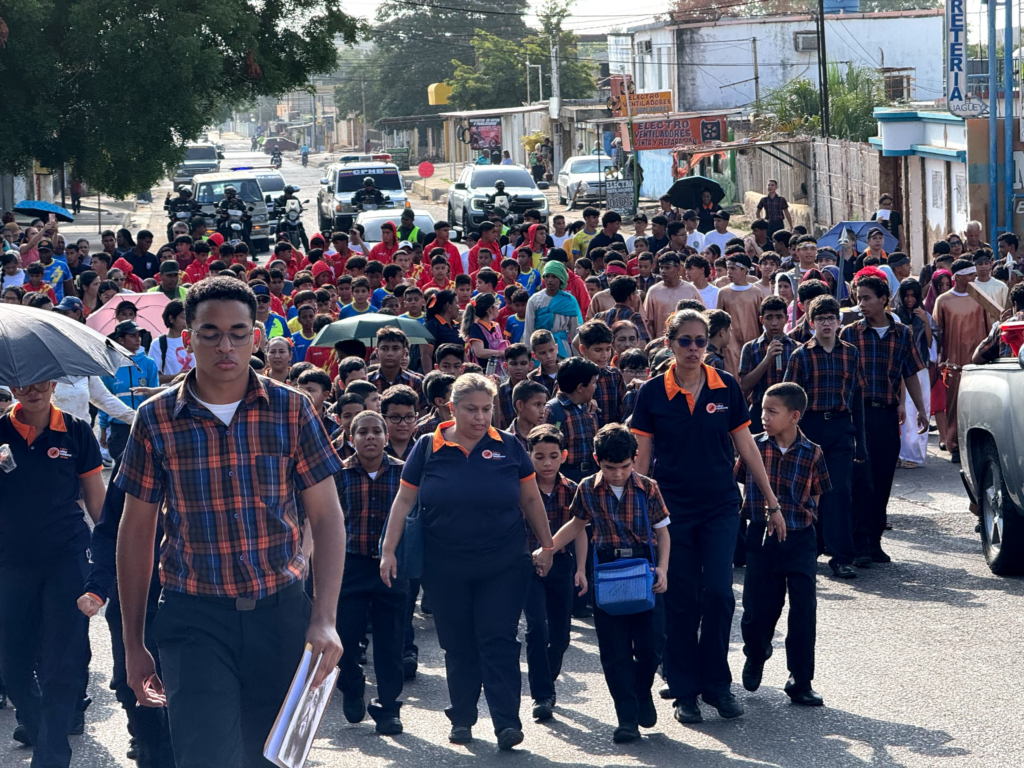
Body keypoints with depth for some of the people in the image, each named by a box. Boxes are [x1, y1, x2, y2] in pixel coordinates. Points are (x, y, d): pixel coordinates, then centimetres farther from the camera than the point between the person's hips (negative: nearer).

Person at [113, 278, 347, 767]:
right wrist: (133, 643, 6)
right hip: (195, 617, -1)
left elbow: (326, 517, 1)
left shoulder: (291, 410, 1)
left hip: (281, 613, 1)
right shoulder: (156, 419, 0)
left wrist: (324, 618, -11)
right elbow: (135, 533, 6)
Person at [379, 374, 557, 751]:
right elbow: (403, 500, 2)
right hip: (445, 568, 1)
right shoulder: (428, 448, 0)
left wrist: (547, 546, 9)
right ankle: (462, 719, 21)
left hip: (503, 566, -1)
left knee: (498, 643, -5)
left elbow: (531, 499, 8)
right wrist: (388, 550, -3)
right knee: (458, 646, 9)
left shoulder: (508, 447, 1)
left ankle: (507, 722, -5)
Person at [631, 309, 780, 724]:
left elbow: (745, 445, 7)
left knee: (719, 593, -7)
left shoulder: (726, 388, 1)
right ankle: (685, 691, 13)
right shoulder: (653, 392, -3)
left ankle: (717, 683, 9)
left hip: (720, 507, 1)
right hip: (673, 509, -1)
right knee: (681, 601, 2)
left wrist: (771, 499, 7)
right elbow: (642, 455, 1)